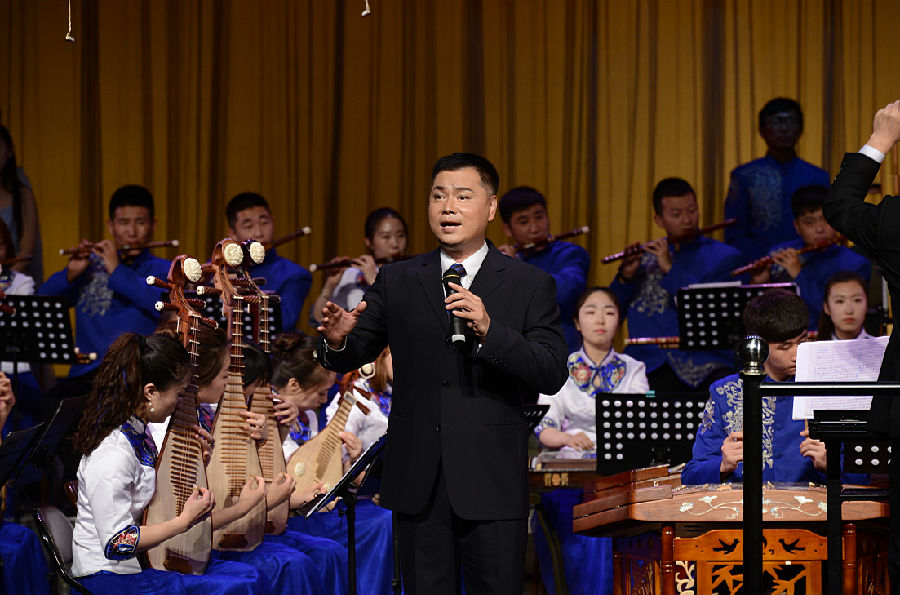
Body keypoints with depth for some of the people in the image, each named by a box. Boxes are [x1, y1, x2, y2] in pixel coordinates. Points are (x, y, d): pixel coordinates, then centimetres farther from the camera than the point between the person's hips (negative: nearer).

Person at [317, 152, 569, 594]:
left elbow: (553, 374, -7)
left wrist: (489, 330, -22)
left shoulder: (530, 285, 3)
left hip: (491, 484, -2)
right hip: (417, 482, 2)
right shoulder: (396, 281, 10)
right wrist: (338, 340, -14)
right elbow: (351, 358, 10)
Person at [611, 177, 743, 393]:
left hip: (704, 368, -2)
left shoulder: (723, 256, 10)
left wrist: (670, 269, -8)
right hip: (646, 365, 2)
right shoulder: (645, 257, 18)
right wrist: (625, 278, -5)